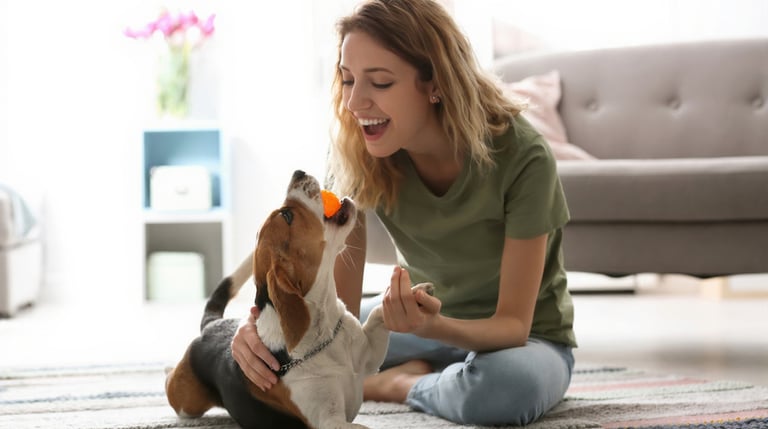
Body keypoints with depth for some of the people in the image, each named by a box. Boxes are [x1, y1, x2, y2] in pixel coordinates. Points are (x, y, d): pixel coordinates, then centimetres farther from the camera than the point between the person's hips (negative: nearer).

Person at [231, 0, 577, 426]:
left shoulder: (521, 157, -29)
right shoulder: (358, 155, -18)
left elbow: (513, 324, -25)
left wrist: (433, 326, -46)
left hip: (527, 339, -3)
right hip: (430, 317, 4)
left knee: (509, 385, -40)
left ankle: (397, 383, -10)